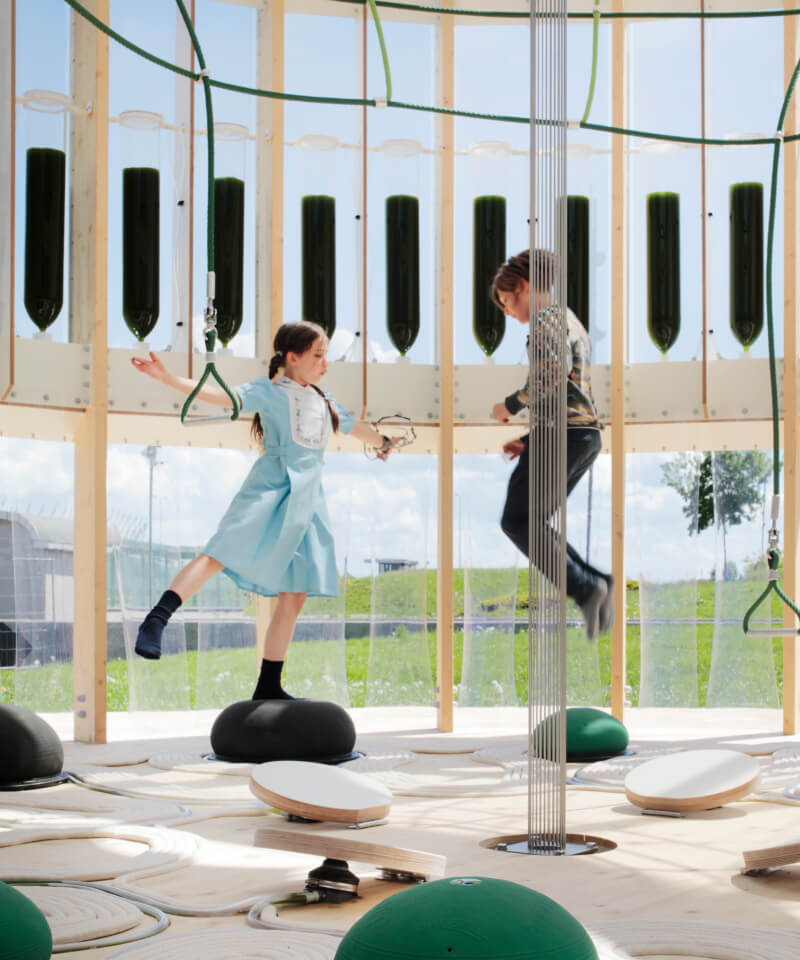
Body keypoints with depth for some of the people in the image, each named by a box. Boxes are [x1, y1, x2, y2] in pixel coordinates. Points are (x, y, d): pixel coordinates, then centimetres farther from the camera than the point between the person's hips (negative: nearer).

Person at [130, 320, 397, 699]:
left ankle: (268, 687, 9)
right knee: (222, 552, -27)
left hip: (306, 500, 7)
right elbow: (220, 395, -10)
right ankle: (154, 622, -36)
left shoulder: (324, 402, 23)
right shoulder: (269, 391, 3)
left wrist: (383, 442, 60)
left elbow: (356, 427, 43)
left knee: (295, 594, 3)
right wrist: (167, 377, -22)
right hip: (271, 487, -6)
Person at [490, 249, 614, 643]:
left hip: (562, 432, -10)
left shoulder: (547, 318, -5)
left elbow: (554, 372, -22)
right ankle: (596, 584, -2)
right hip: (587, 433, 10)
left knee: (517, 521, -7)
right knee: (534, 522, 10)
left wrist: (510, 406, -8)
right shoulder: (572, 323, 26)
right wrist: (528, 441, 18)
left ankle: (585, 586, -17)